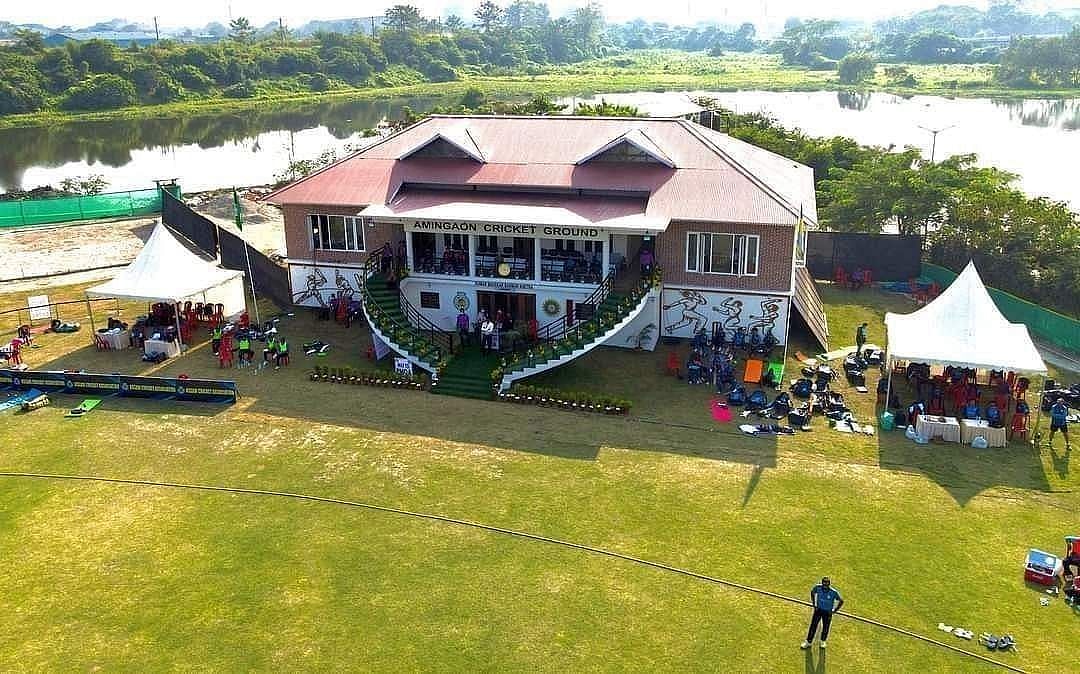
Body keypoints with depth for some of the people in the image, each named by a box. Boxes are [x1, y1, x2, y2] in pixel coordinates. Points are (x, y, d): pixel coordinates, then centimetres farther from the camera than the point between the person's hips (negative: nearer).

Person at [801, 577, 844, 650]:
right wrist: (814, 604, 5)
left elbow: (841, 601, -8)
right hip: (818, 609, 1)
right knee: (813, 626, 3)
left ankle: (823, 642, 37)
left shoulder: (834, 592, -24)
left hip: (828, 612, -1)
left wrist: (834, 610, -6)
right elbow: (812, 592, 7)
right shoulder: (818, 587, -17)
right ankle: (808, 642, 16)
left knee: (825, 627, 11)